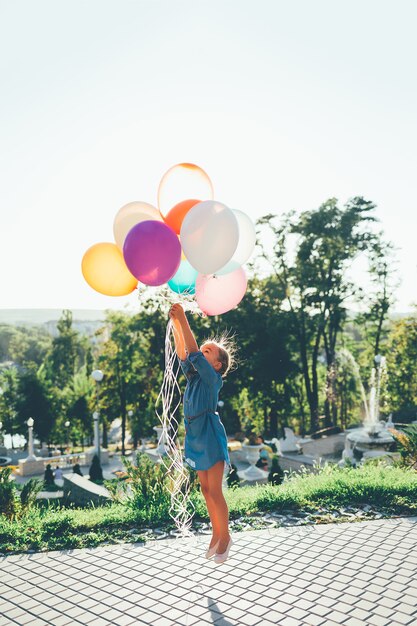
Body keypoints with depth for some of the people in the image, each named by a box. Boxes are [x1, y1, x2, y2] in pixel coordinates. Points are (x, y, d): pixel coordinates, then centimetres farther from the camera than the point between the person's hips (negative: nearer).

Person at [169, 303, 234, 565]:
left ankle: (225, 536, 15)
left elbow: (194, 353, -23)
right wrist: (175, 325, -10)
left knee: (215, 490, -1)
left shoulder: (213, 379, -12)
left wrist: (184, 320, -26)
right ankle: (217, 534, 26)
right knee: (206, 489, 13)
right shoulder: (194, 377, 7)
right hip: (196, 437, 7)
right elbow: (183, 353, -1)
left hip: (211, 438, -7)